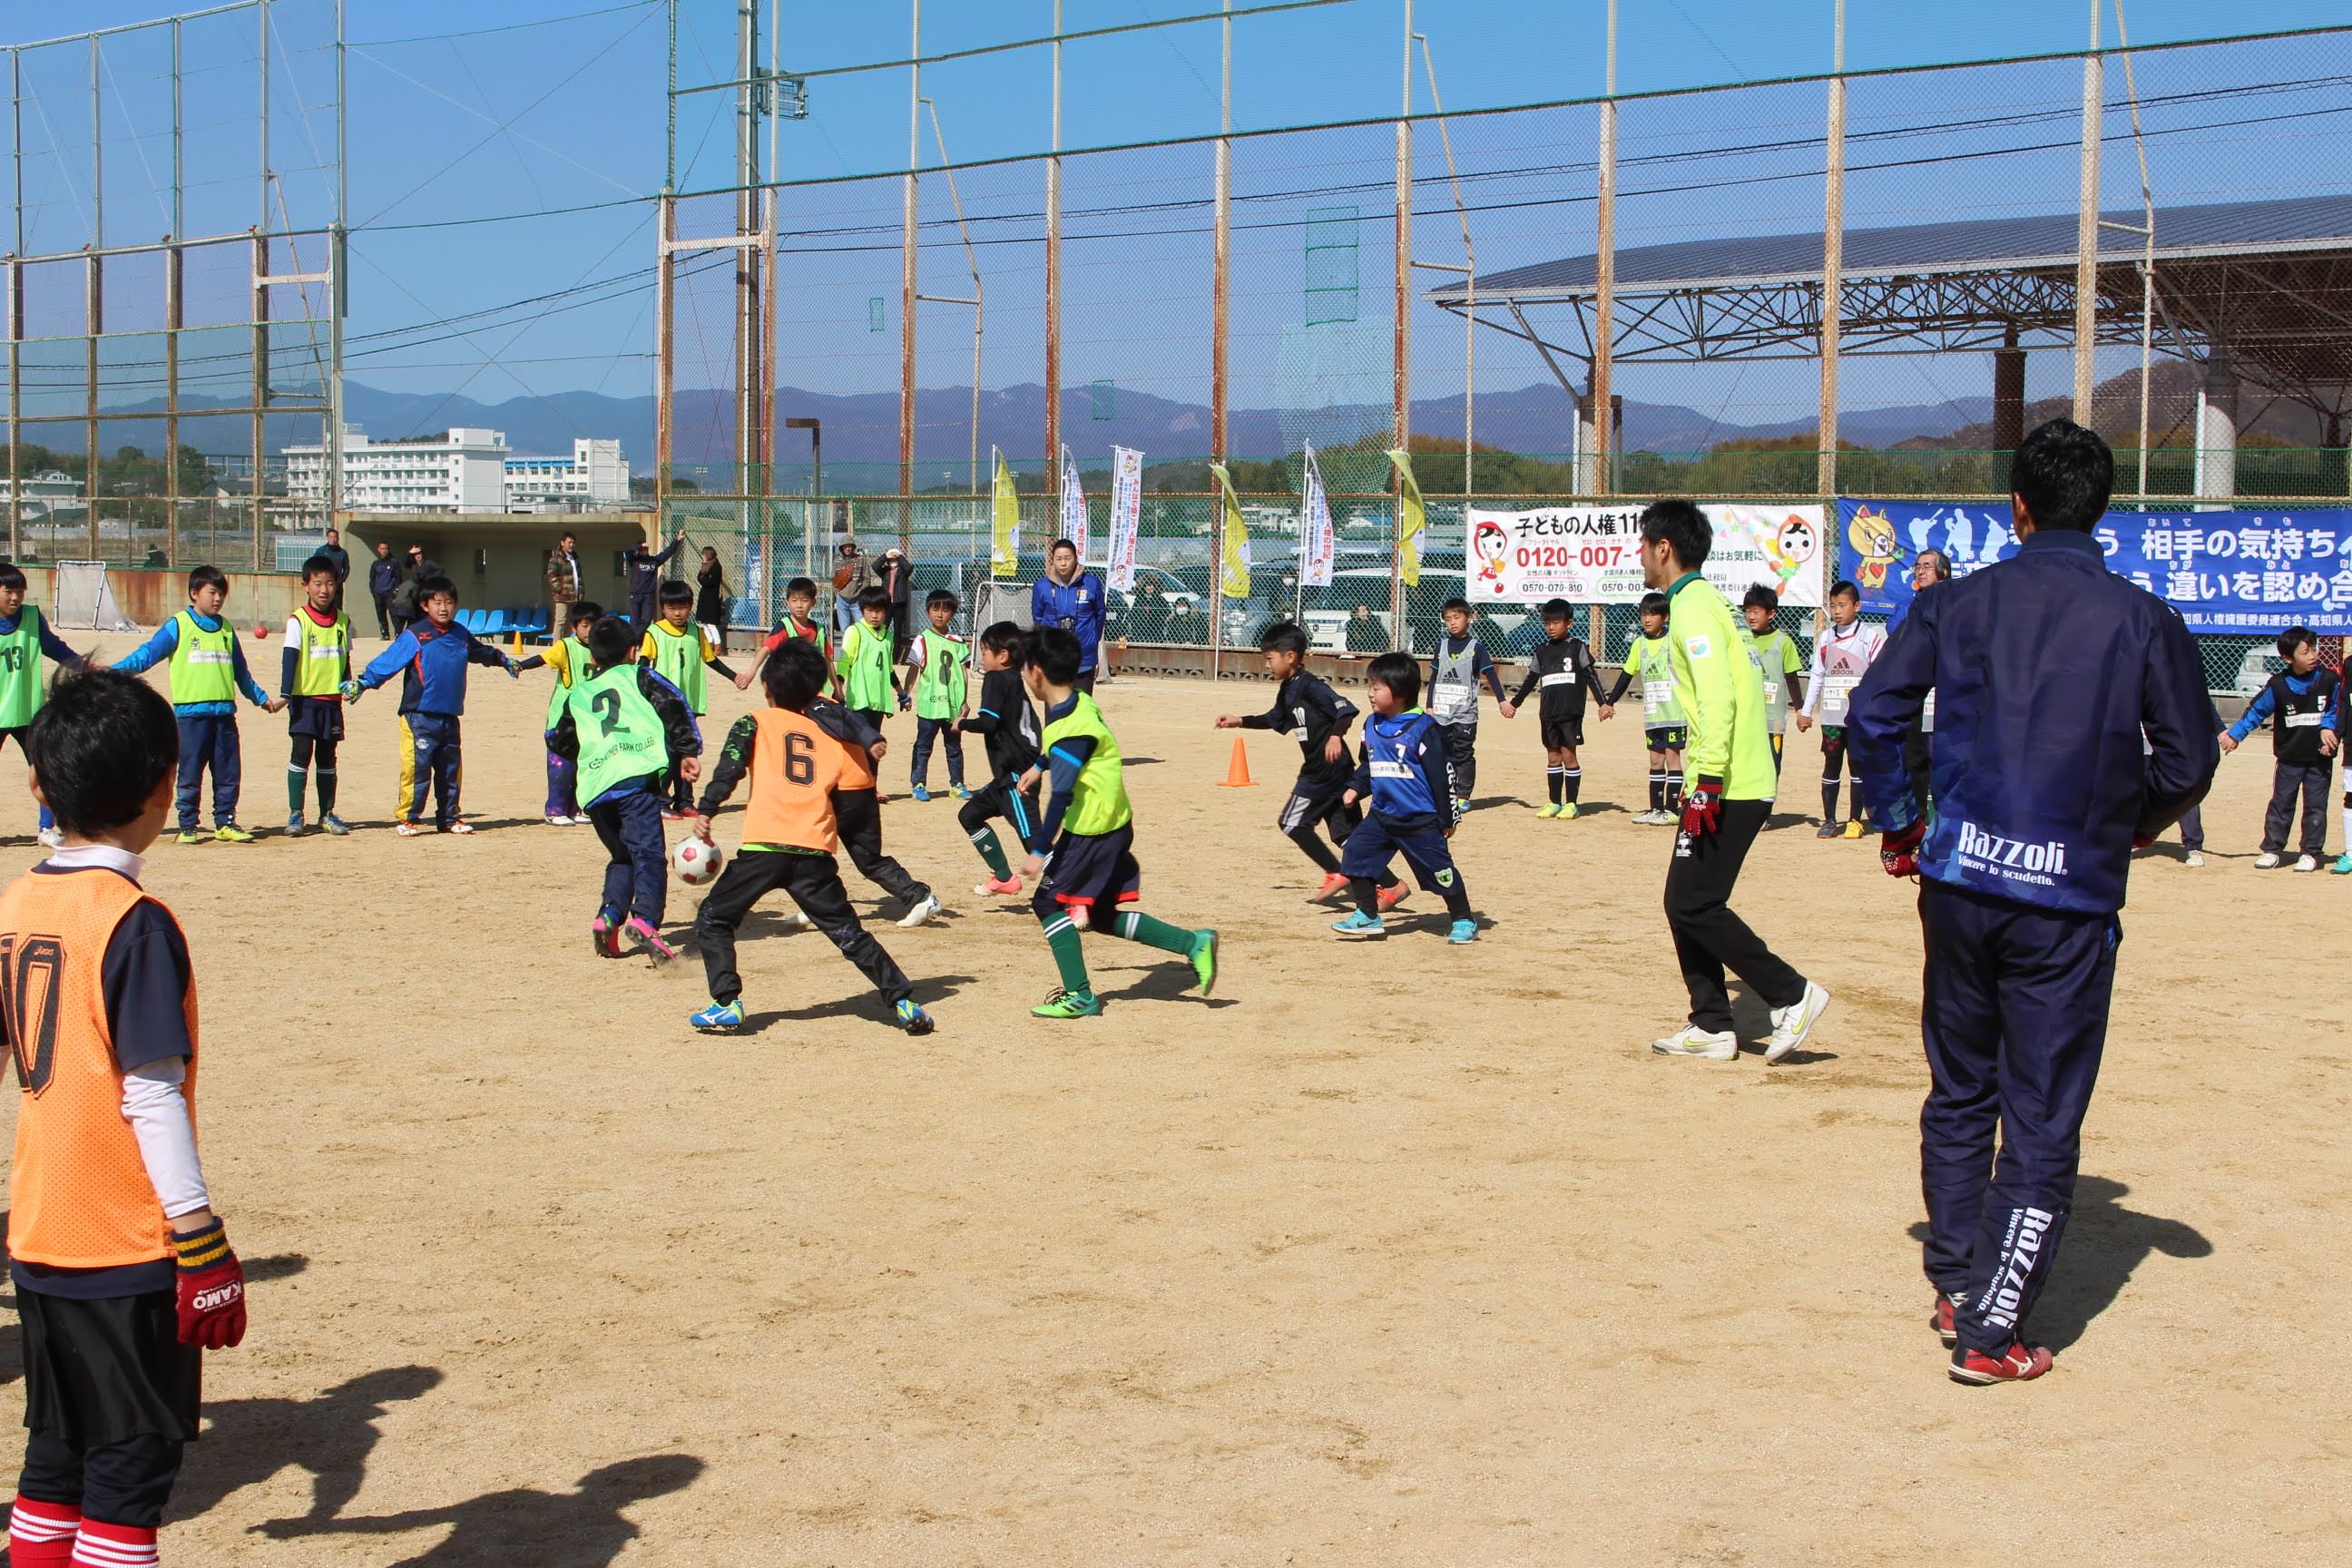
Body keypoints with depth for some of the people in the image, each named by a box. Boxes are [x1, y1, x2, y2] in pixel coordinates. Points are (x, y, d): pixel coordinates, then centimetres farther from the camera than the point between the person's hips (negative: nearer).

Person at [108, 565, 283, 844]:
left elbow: (241, 672, 27)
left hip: (224, 713, 4)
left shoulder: (227, 630, 16)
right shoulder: (178, 627, 1)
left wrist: (261, 699, 31)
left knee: (229, 772, 5)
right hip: (191, 713, -4)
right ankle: (187, 826, 8)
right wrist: (114, 671, -16)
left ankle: (226, 823, 15)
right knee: (190, 774, 0)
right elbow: (147, 654, -5)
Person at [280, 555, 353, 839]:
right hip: (305, 698, -4)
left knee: (327, 757, 10)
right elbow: (289, 657, -10)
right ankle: (295, 815, -1)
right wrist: (286, 694, -17)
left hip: (332, 699, 4)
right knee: (302, 753, -6)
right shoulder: (298, 620, -6)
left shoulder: (342, 621, 8)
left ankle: (327, 813, 17)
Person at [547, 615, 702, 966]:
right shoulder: (639, 676, 15)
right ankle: (645, 919, -33)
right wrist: (688, 752, 3)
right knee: (648, 852, -13)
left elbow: (558, 742, 31)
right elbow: (674, 705, 1)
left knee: (622, 855, 20)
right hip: (636, 776, -4)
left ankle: (609, 915, 1)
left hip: (592, 786, 4)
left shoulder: (577, 694, 26)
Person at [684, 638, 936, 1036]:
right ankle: (903, 1002, 6)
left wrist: (705, 812, -9)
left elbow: (729, 768, -6)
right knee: (849, 933, 11)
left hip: (764, 845, -3)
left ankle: (727, 1005, 2)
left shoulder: (756, 723, 10)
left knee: (713, 921, 13)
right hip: (815, 852, 3)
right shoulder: (829, 737, 21)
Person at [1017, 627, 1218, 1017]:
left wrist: (1039, 852, -26)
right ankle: (1193, 944, 15)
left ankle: (1079, 995, 2)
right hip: (1113, 824, 10)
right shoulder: (1080, 704, 6)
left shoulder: (1071, 730, -23)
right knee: (1102, 915, 16)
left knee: (1050, 901, 0)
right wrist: (1038, 766, 46)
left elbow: (1062, 796, -26)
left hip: (1091, 831, -10)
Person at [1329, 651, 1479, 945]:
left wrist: (1447, 819, -10)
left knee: (1440, 870, 1)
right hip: (1382, 814, 7)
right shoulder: (1372, 725, 6)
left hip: (1421, 820, -7)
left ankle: (1464, 921, 17)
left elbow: (1442, 775, -12)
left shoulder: (1423, 728, -16)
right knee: (1356, 852, -3)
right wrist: (1356, 788, 4)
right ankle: (1367, 916, 8)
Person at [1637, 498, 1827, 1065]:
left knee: (1692, 906, -8)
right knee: (1686, 903, 11)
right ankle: (1711, 1026, 13)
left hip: (1728, 789, -10)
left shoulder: (1693, 606, -12)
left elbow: (1717, 697, -22)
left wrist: (1708, 782, -25)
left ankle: (1792, 995, -2)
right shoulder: (1703, 600, 18)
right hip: (1742, 783, 10)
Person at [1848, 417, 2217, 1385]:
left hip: (1958, 881, 3)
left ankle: (1956, 1291, 28)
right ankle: (1990, 1334, 4)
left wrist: (1897, 823, 13)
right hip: (2070, 897, -2)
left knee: (1959, 1096, 19)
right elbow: (2190, 761, 0)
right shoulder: (2142, 619, -3)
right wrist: (2140, 826, 20)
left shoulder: (1957, 604, 2)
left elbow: (1872, 716, -1)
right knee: (2042, 1122, 4)